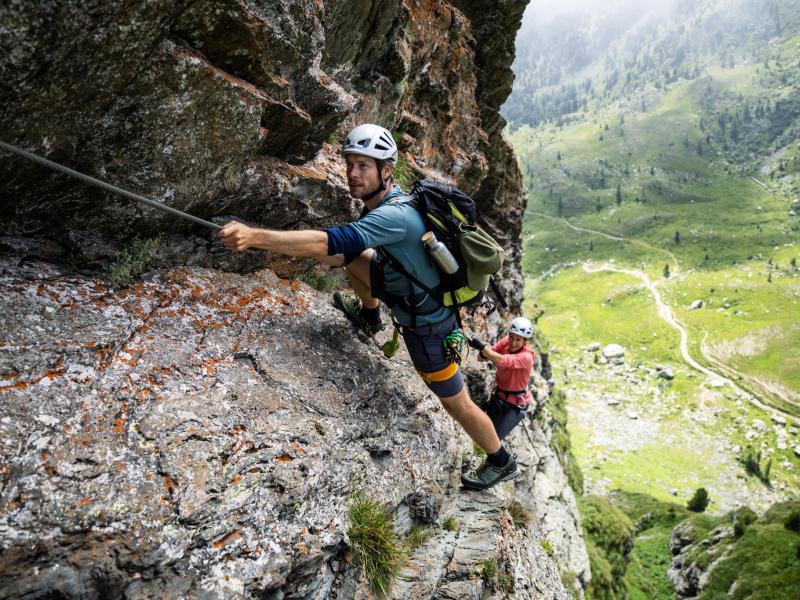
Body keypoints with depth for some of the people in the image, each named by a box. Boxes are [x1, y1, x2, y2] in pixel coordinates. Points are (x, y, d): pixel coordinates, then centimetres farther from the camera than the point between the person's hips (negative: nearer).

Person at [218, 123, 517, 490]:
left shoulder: (395, 216, -33)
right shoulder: (385, 202, -2)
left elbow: (333, 242, -45)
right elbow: (347, 250, 8)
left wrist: (254, 236, -49)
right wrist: (304, 251, -8)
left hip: (428, 327, -8)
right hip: (414, 295, 8)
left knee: (457, 404, 9)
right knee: (354, 257, 5)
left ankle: (501, 463, 33)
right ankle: (370, 317, 31)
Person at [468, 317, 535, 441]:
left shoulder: (526, 357, -28)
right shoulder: (506, 342, -12)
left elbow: (502, 361, -45)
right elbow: (480, 358, -15)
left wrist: (482, 347, -48)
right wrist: (483, 353, -37)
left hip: (516, 404, -5)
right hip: (499, 396, 5)